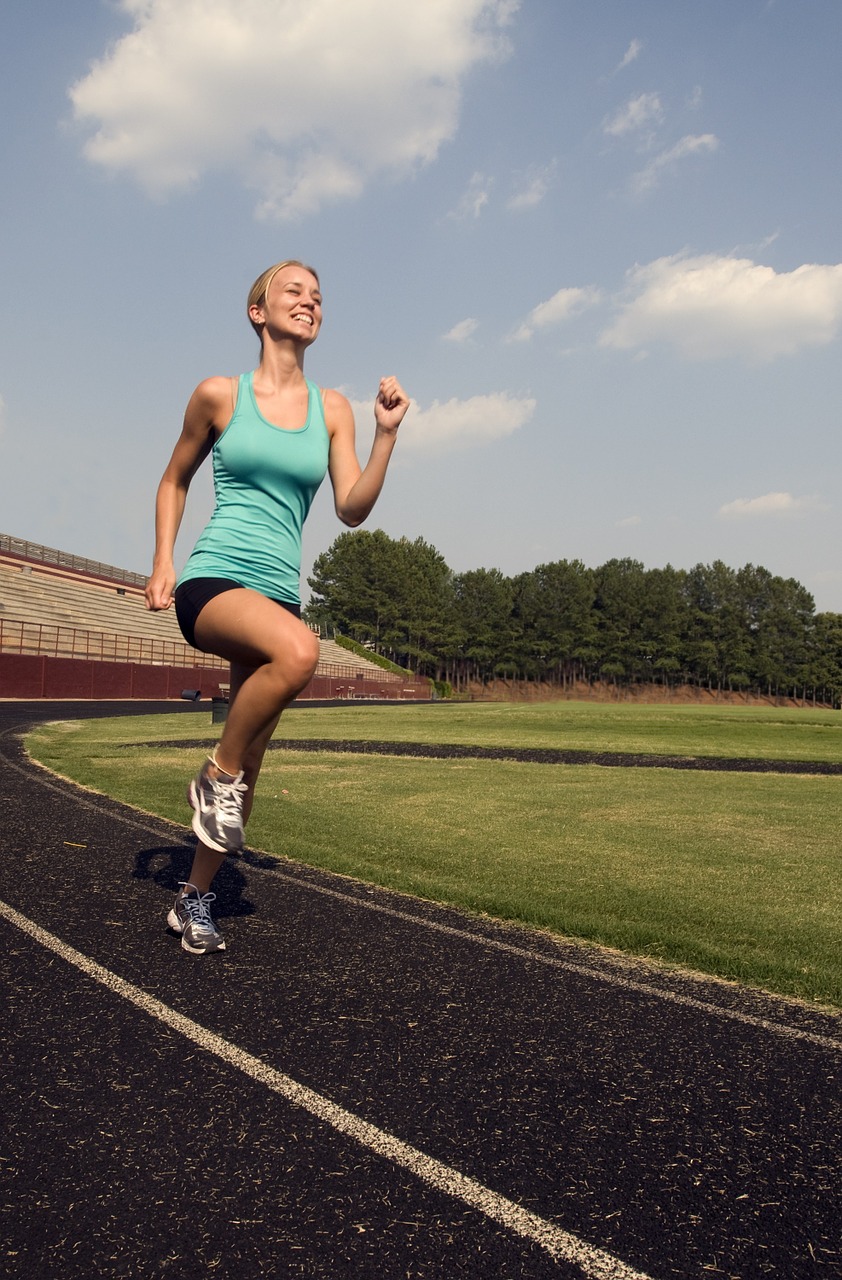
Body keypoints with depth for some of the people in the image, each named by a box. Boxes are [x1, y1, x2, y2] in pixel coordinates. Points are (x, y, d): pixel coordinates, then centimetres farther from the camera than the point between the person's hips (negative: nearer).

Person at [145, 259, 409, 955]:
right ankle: (216, 775, -11)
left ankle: (195, 897, 24)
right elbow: (175, 481, 14)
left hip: (279, 592, 4)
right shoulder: (219, 395, 2)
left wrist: (386, 432, -6)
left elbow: (353, 509, 3)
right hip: (212, 581, -4)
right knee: (298, 650, -37)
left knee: (249, 767, 5)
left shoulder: (332, 408, 10)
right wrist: (163, 563, 4)